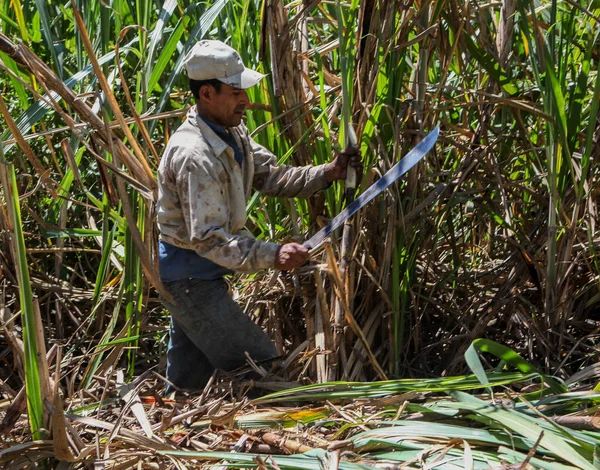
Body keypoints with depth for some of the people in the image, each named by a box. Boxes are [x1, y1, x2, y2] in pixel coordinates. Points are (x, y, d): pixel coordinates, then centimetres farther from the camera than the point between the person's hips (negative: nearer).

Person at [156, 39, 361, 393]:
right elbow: (208, 237, -32)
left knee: (188, 380, 21)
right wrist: (272, 256, -40)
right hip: (190, 276, -10)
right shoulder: (194, 156, -29)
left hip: (201, 271, 10)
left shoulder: (231, 133, 3)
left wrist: (329, 173, -9)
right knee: (261, 366, -7)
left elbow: (271, 176, 3)